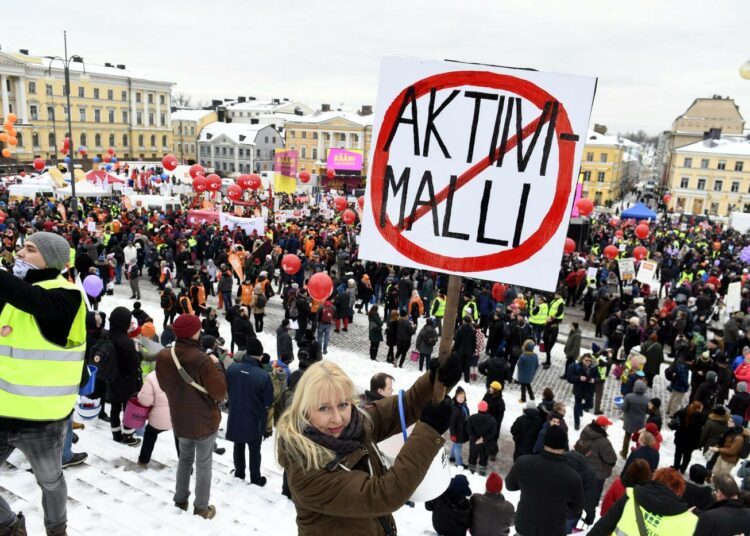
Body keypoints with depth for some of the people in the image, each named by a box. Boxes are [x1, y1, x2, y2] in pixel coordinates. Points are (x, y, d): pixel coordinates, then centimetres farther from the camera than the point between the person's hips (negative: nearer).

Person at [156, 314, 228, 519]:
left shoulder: (163, 357, -11)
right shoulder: (202, 360, -29)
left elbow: (164, 386, 6)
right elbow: (220, 393, -20)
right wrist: (217, 365, -12)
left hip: (179, 420, 5)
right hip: (205, 421, -5)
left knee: (185, 458, 26)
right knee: (203, 464, 12)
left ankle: (180, 499, 38)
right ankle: (202, 507, 24)